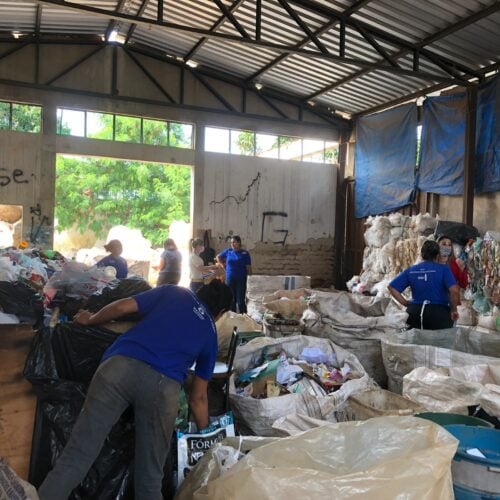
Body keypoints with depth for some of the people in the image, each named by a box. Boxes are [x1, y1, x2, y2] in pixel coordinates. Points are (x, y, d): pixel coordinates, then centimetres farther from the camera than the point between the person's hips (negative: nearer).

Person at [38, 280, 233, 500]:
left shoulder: (172, 291, 27)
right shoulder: (210, 333, 27)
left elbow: (122, 307, 16)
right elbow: (197, 398, 27)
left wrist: (90, 319, 35)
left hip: (120, 365, 0)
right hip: (163, 384, 0)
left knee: (77, 453, 2)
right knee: (150, 474, 16)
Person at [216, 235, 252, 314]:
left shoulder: (244, 253, -4)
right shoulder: (228, 251, 4)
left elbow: (248, 267, -4)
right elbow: (218, 257, 19)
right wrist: (223, 265, 11)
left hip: (241, 279, -3)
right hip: (229, 279, 3)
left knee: (240, 300, -5)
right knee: (231, 300, 12)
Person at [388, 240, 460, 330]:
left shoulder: (410, 270, 7)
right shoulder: (443, 269, -4)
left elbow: (392, 287, 4)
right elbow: (454, 290, -16)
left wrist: (406, 304, 7)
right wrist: (453, 310, -3)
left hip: (415, 312, 3)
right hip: (439, 312, -3)